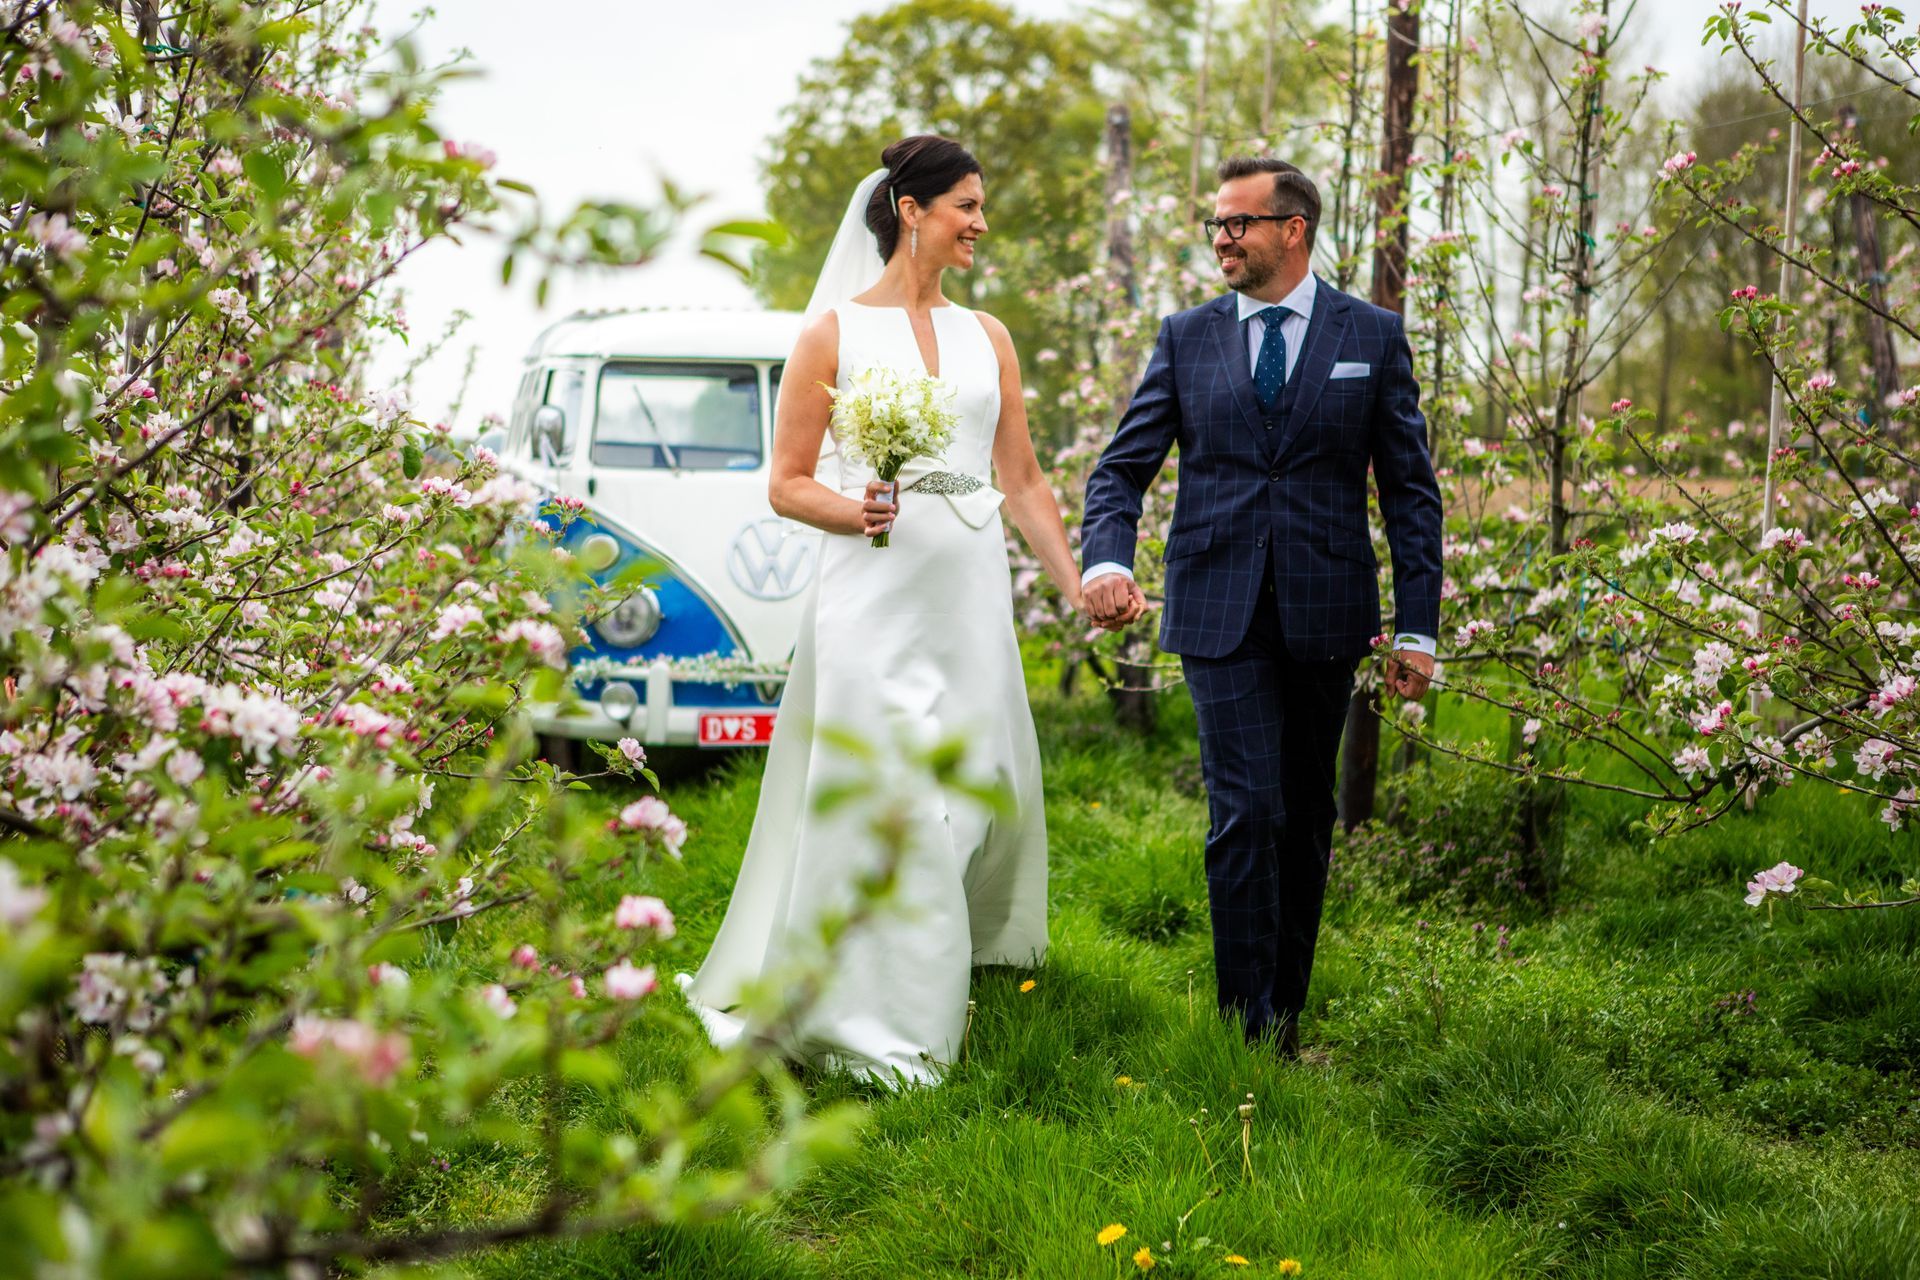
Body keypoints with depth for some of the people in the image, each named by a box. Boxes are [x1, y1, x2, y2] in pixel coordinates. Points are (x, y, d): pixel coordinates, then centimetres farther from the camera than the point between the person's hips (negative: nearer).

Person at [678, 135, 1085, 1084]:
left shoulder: (986, 337, 14)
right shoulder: (836, 331, 1)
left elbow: (1023, 482, 15)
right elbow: (787, 484, 1)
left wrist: (1076, 581, 7)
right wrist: (855, 512, -18)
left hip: (972, 592, 5)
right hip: (875, 589, -5)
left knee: (973, 793, 8)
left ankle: (939, 988, 25)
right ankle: (874, 1025, -1)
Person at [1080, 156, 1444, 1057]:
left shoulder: (1373, 337, 4)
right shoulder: (1185, 339, 6)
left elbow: (1410, 490, 5)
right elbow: (1121, 468, 4)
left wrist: (1417, 628, -1)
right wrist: (1107, 561, -17)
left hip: (1326, 614, 1)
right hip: (1219, 612, -1)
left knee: (1306, 817, 10)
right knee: (1247, 814, -9)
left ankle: (1288, 1007, 23)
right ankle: (1249, 1023, -4)